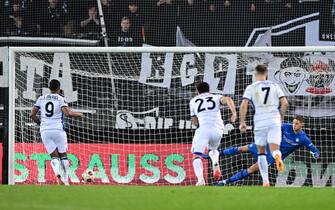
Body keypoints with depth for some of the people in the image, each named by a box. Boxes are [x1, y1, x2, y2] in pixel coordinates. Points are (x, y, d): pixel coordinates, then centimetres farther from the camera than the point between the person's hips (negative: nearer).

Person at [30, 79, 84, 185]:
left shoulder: (41, 99, 10)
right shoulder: (60, 99, -1)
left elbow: (32, 115, 8)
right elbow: (68, 113, -15)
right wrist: (79, 114, 4)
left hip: (44, 131, 3)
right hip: (58, 129, -3)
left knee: (54, 156, 4)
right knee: (63, 155, 11)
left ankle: (57, 174, -24)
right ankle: (66, 180, 8)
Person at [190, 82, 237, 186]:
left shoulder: (193, 101, 22)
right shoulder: (216, 97, 20)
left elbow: (194, 122, 28)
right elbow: (227, 99, -3)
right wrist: (234, 113, -13)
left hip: (203, 129, -2)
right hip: (218, 129, 2)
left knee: (197, 156, -6)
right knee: (213, 149, 31)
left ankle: (200, 179, -31)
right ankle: (215, 163, -2)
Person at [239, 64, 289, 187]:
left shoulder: (251, 88, 4)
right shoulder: (275, 86, 10)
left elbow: (243, 105, -7)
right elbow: (285, 104, 4)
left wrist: (242, 122, 0)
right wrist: (280, 118, 18)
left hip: (260, 121, -1)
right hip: (274, 120, 1)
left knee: (261, 152, 13)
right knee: (274, 149, -5)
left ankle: (265, 181, 6)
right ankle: (277, 157, -44)